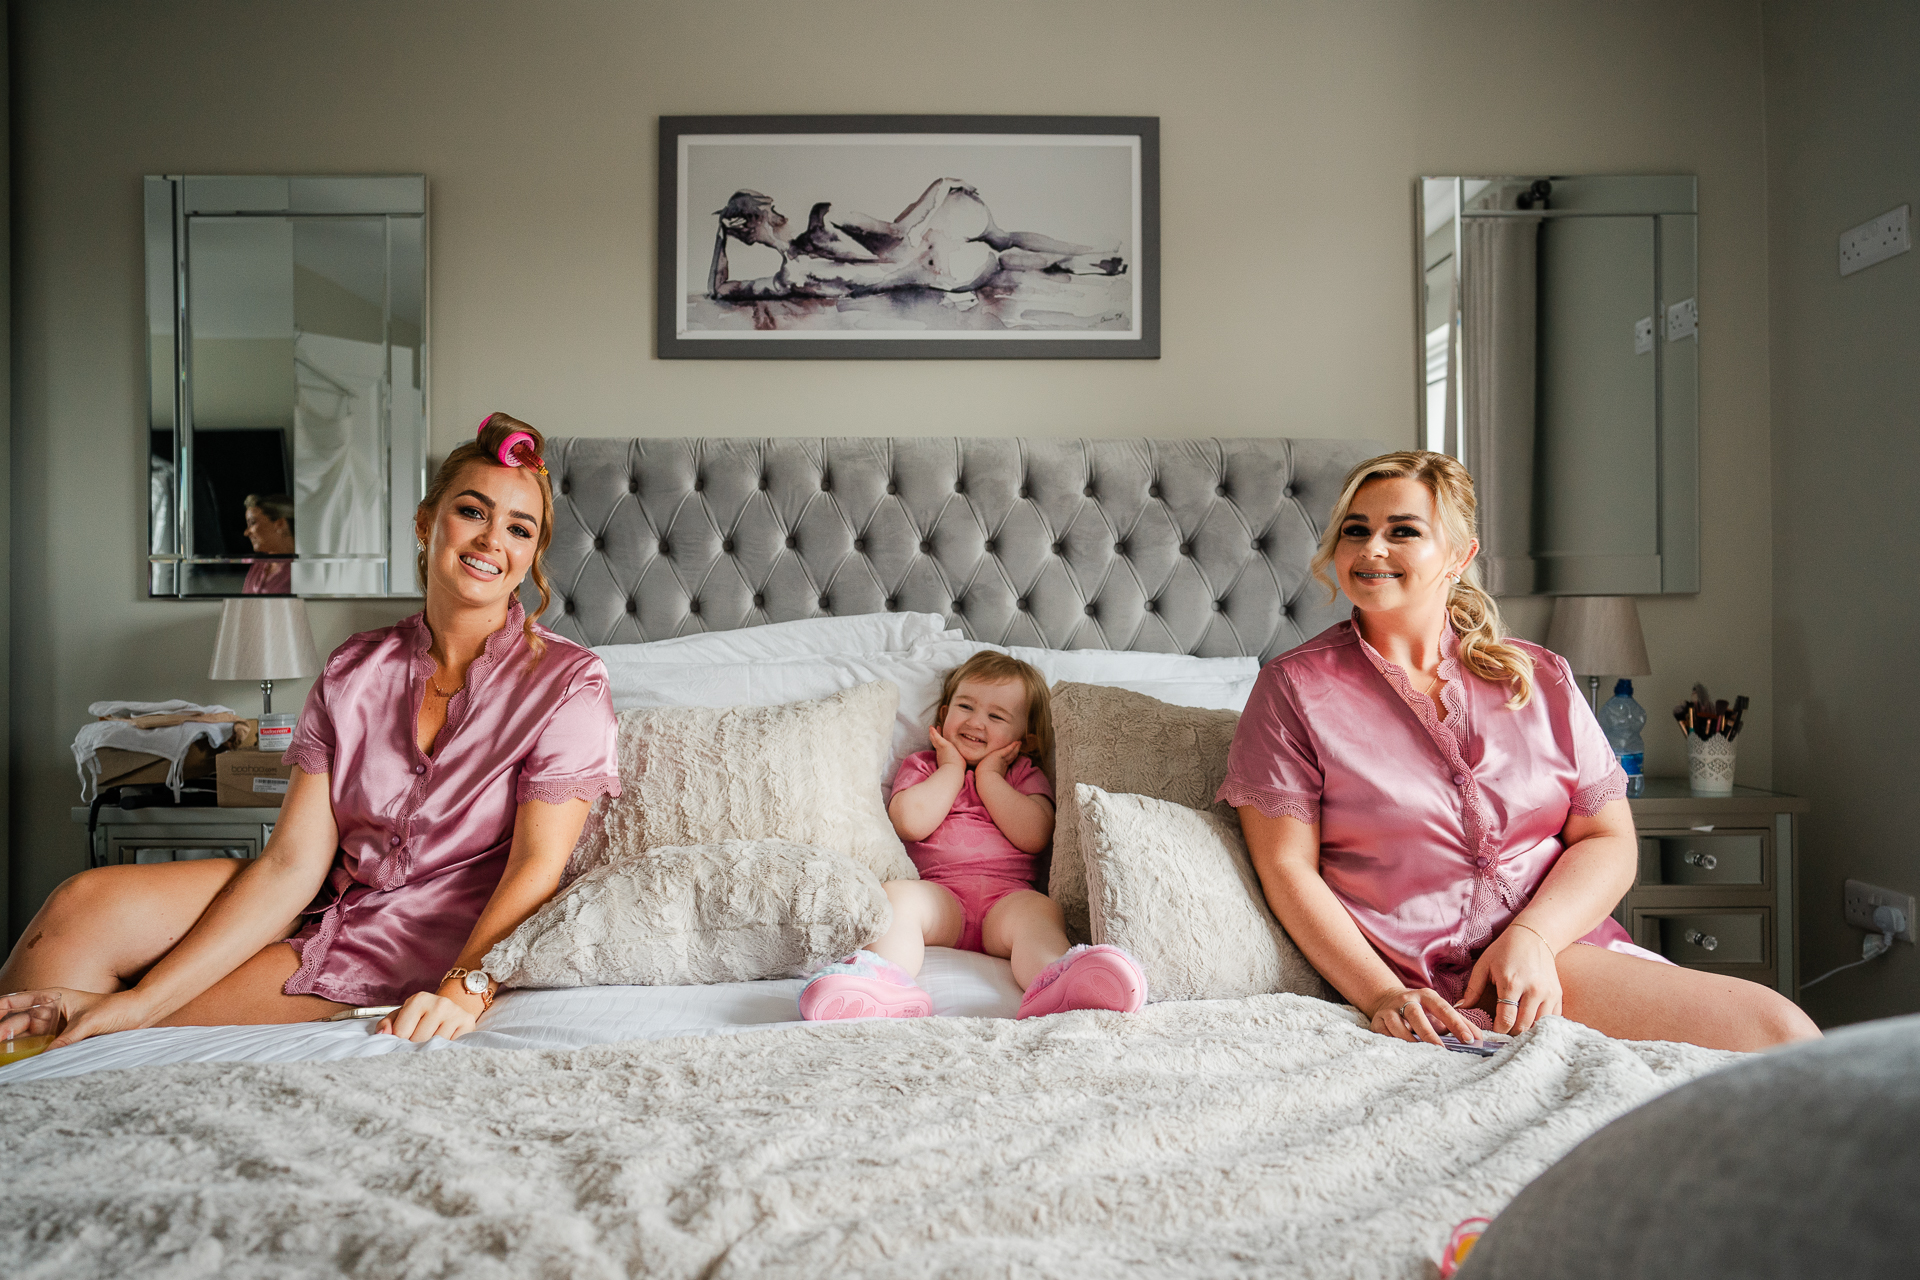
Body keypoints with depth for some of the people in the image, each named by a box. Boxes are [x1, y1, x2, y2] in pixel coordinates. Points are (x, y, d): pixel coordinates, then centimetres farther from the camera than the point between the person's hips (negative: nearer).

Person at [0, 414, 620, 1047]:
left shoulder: (568, 681, -13)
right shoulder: (353, 670, -1)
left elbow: (537, 864, -19)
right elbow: (291, 862, -7)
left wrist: (464, 990, -37)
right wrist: (140, 999, -17)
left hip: (429, 946, -4)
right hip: (327, 899, 4)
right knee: (84, 904, -13)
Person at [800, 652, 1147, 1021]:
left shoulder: (1025, 774, 23)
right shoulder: (921, 766, 23)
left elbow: (1034, 836, 0)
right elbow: (913, 823, -1)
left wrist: (989, 776, 6)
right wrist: (953, 767, 10)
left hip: (1008, 897, 0)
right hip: (939, 894, 1)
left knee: (1040, 910, -33)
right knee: (895, 894, -30)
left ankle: (1054, 988, -63)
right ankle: (883, 981, -56)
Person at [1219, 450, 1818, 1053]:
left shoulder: (1539, 679, 11)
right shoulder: (1292, 688, 1)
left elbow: (1608, 840, 8)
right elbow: (1286, 867, -4)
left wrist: (1534, 938, -11)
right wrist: (1382, 995, -16)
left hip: (1556, 948, 5)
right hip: (1422, 991, -5)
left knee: (1782, 1028, -17)